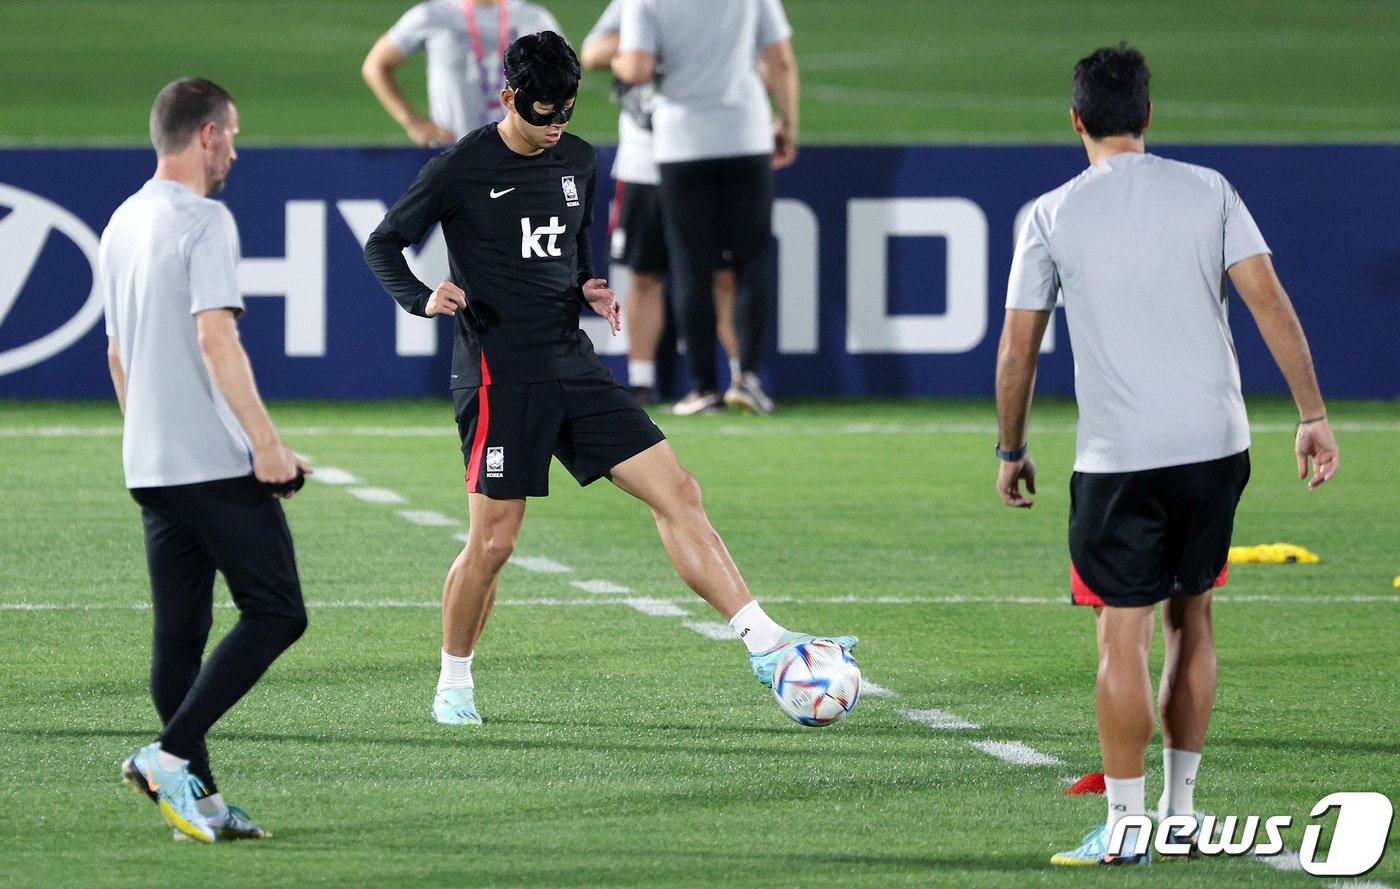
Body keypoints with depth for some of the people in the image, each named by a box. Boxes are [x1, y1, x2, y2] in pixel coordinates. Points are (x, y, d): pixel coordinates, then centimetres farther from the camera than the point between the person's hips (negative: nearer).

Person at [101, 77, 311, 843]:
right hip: (216, 459, -9)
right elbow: (215, 337, -20)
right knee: (276, 613, -5)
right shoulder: (203, 221, -11)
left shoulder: (123, 224, 16)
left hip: (150, 463, 9)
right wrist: (267, 441, -20)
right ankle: (170, 755, -14)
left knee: (179, 633, 8)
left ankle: (198, 798, 6)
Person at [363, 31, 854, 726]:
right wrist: (423, 300, -19)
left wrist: (588, 287, 6)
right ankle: (453, 684, 18)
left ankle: (764, 644, -4)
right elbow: (383, 244, 0)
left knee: (677, 492, -3)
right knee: (493, 542, -4)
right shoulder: (460, 170, -8)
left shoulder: (576, 160, 10)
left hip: (572, 366, 6)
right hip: (500, 375, -6)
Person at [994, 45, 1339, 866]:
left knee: (1124, 635, 0)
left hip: (1120, 456, -3)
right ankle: (1181, 812, 20)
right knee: (1192, 618, 17)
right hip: (1216, 440, 3)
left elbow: (1017, 349, 1)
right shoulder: (1207, 191, 3)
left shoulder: (1052, 216, -2)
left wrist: (1012, 451, 13)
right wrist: (1313, 415, -1)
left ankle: (1126, 829, -2)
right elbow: (1270, 304, -3)